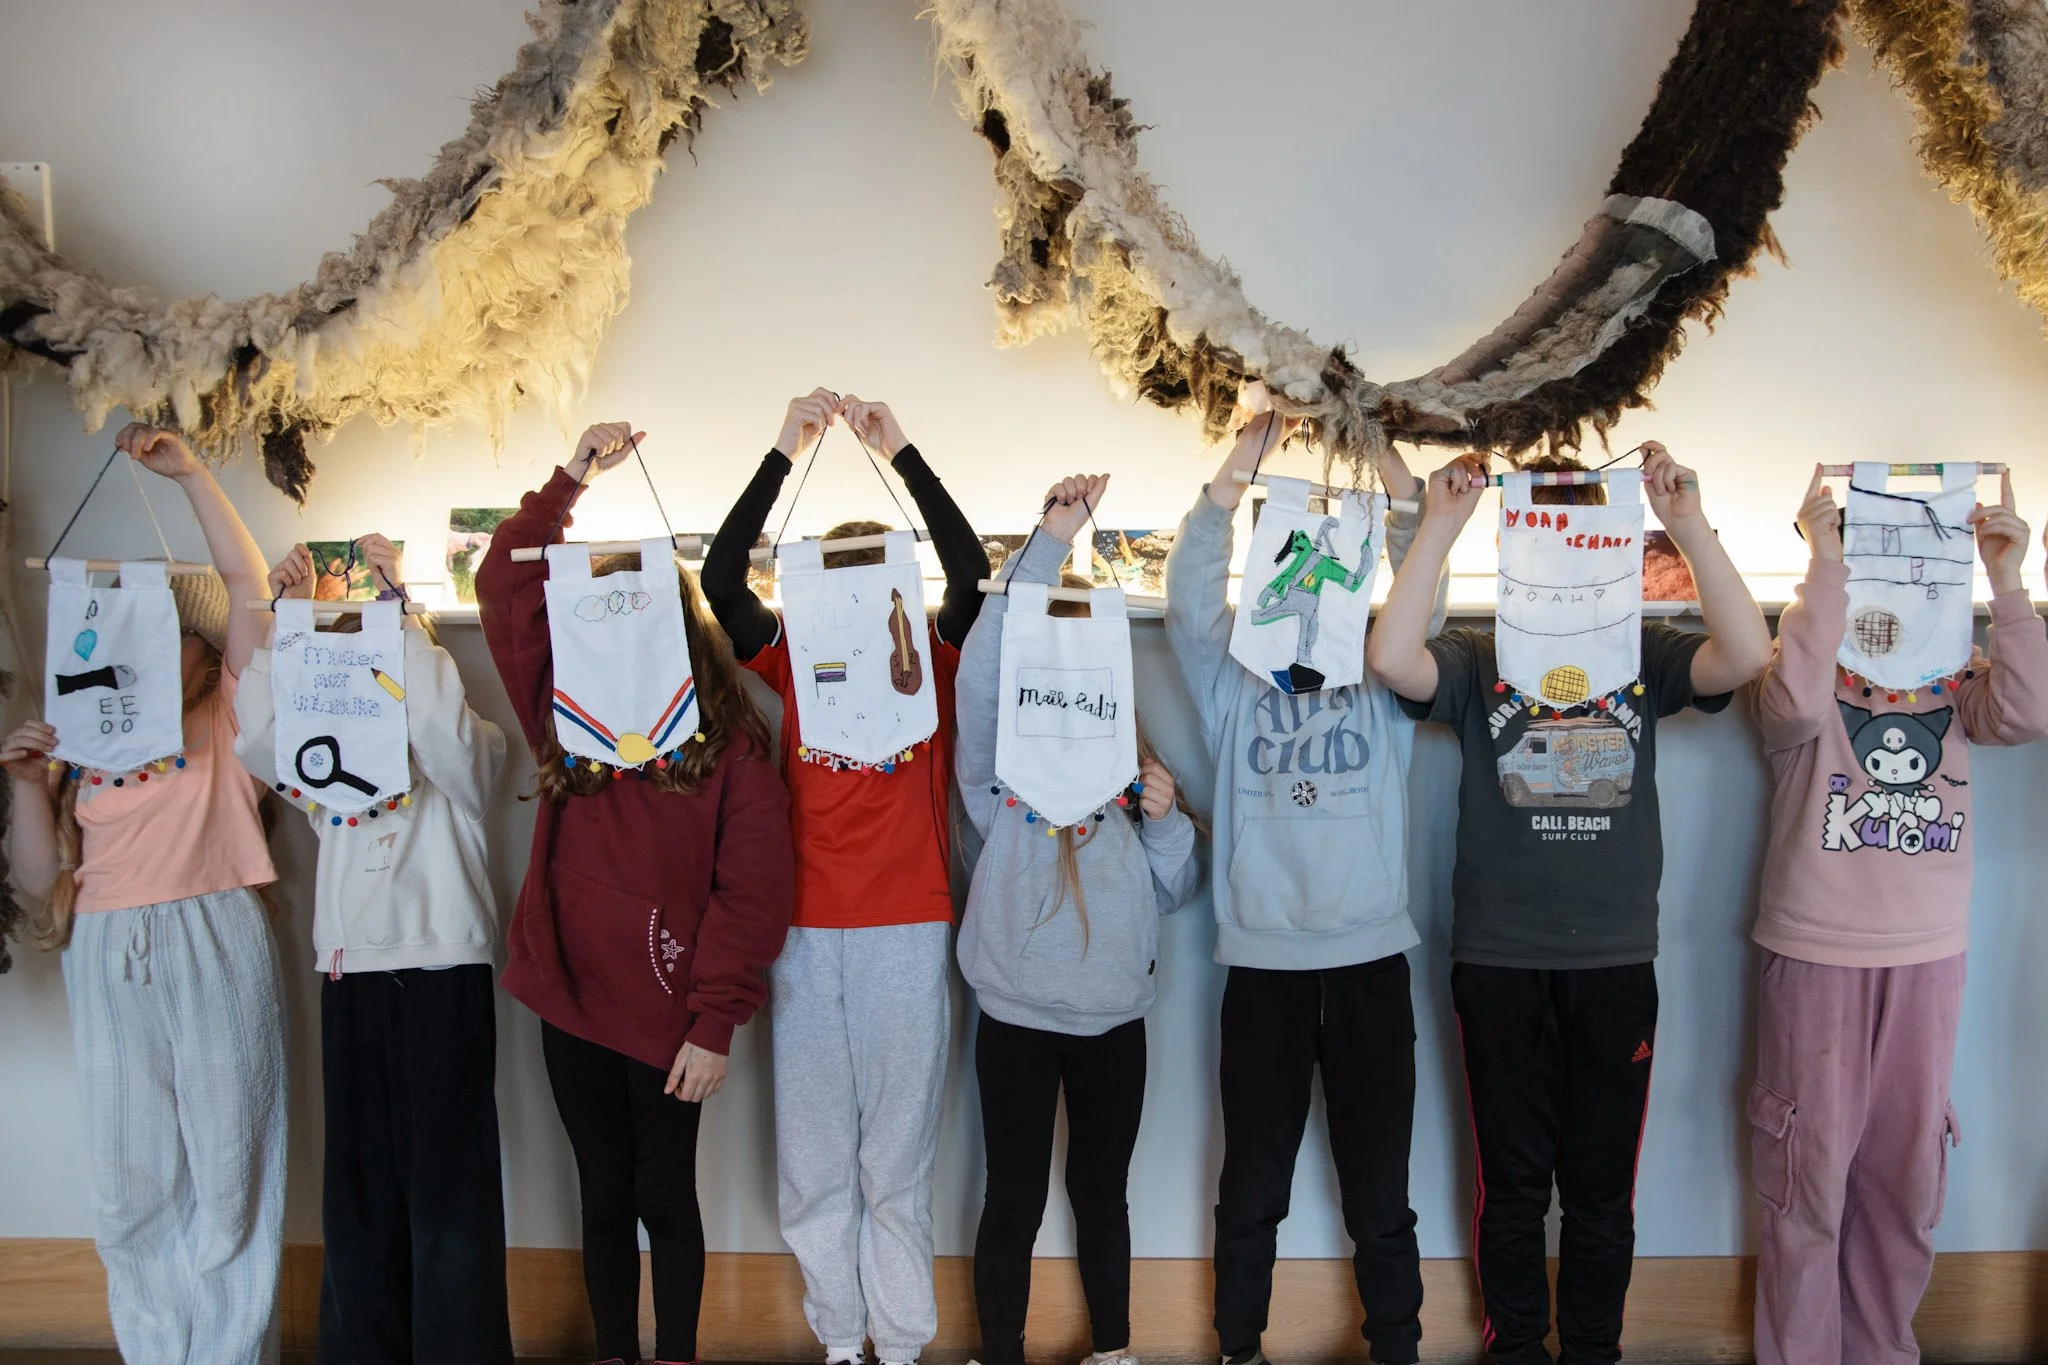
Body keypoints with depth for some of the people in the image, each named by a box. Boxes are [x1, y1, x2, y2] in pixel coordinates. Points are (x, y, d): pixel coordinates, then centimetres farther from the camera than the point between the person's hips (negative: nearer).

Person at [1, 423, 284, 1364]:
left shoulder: (224, 718, 8)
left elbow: (249, 583, -1)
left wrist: (188, 472, -3)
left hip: (214, 950, -3)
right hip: (110, 964, 3)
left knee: (226, 1175, 2)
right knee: (132, 1183, 9)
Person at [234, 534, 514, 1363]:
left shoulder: (469, 751, 4)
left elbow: (439, 721, -18)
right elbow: (259, 740, 0)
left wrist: (395, 603, -16)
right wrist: (286, 620, -2)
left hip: (444, 973, -4)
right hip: (351, 978, 4)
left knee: (449, 1184, -4)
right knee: (360, 1185, 8)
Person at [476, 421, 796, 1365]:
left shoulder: (730, 740, -6)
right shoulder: (563, 713, 6)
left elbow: (751, 888, -9)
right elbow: (505, 585, 2)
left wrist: (717, 1019, -13)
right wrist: (570, 482, -2)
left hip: (669, 1013, -3)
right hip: (571, 1001, 3)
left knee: (665, 1195, 10)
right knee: (604, 1196, 15)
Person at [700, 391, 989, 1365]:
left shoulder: (932, 664, 3)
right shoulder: (789, 663, 5)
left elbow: (971, 570, -12)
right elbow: (720, 576, -6)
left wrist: (899, 451, -12)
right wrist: (785, 452, -9)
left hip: (909, 934, -1)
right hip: (807, 934, 2)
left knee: (898, 1154, 7)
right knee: (814, 1153, 10)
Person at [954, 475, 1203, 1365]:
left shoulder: (1128, 769, 6)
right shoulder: (1002, 767, -5)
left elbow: (1174, 891, 7)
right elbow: (981, 669, -23)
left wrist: (1163, 820, -13)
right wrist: (1051, 541, -27)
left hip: (1115, 1019, 4)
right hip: (1020, 1018, -3)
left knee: (1102, 1190, 18)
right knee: (1015, 1199, 6)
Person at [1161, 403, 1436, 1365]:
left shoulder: (1383, 693, 8)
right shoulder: (1233, 691, 6)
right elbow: (1190, 591, -6)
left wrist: (1383, 457, -10)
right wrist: (1245, 456, -12)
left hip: (1371, 961, 1)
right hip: (1262, 965, 0)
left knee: (1378, 1187, 10)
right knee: (1252, 1185, 11)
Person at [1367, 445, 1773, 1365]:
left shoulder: (1643, 656, 3)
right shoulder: (1477, 661, -1)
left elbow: (1747, 653, -15)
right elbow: (1391, 658, -21)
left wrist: (1687, 522, -17)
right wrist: (1441, 523, -19)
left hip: (1616, 962, 1)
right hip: (1499, 962, -1)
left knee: (1602, 1188, 13)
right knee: (1512, 1183, 12)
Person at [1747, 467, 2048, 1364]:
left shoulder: (1952, 673, 6)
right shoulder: (1813, 656, -4)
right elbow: (1796, 704, -27)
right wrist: (1823, 556, -23)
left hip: (1929, 960, 4)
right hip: (1817, 958, -3)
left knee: (1907, 1174, 13)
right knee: (1810, 1172, 5)